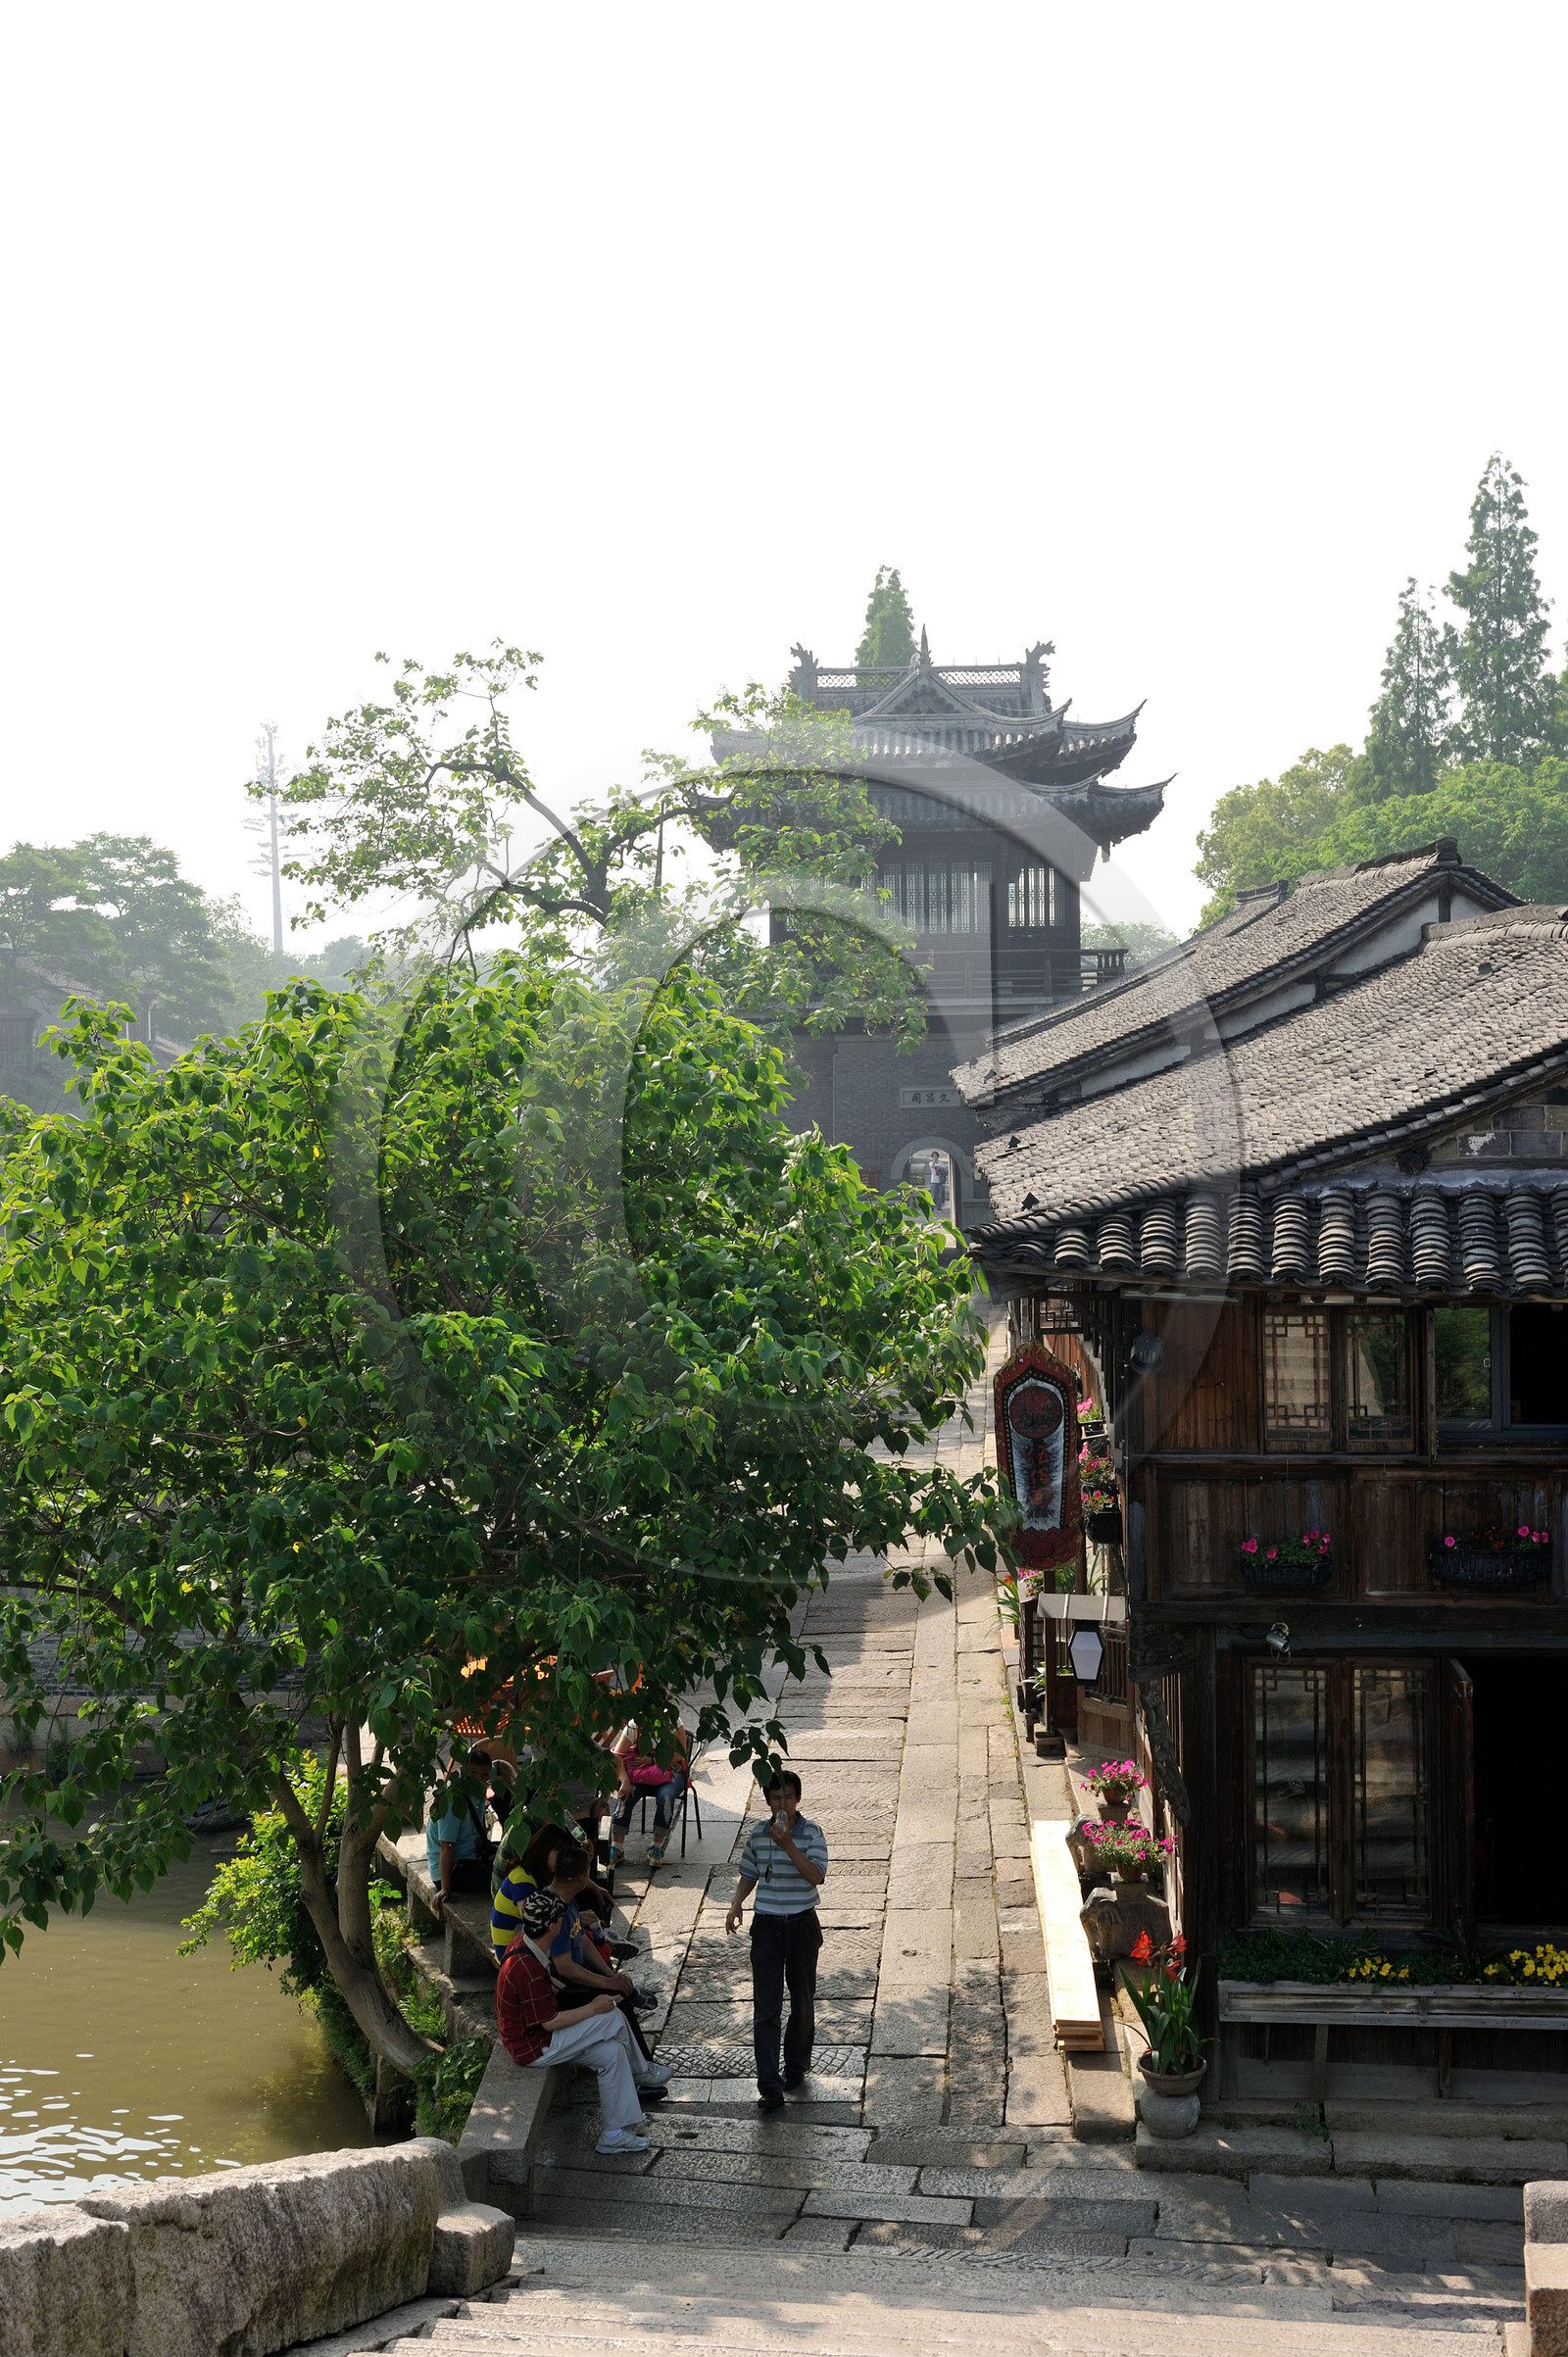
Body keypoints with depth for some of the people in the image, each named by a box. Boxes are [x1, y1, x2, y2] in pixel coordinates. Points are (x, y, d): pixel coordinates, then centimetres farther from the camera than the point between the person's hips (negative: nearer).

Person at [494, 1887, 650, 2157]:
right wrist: (593, 2008, -15)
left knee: (612, 2053, 0)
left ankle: (614, 2135, 7)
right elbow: (550, 2022, -25)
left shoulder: (524, 1944, -1)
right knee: (612, 2019, -13)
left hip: (534, 2032, 10)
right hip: (533, 2048, -10)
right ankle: (637, 2077, 10)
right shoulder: (528, 1969, -33)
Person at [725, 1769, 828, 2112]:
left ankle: (796, 2065, 37)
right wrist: (735, 1905, -2)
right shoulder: (758, 1835, 2)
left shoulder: (811, 1833, -8)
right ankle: (770, 2087, -8)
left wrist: (788, 1845, -27)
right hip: (767, 1926, 1)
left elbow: (817, 1876, -20)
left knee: (802, 2000, 14)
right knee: (766, 2008, -5)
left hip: (802, 1926, -1)